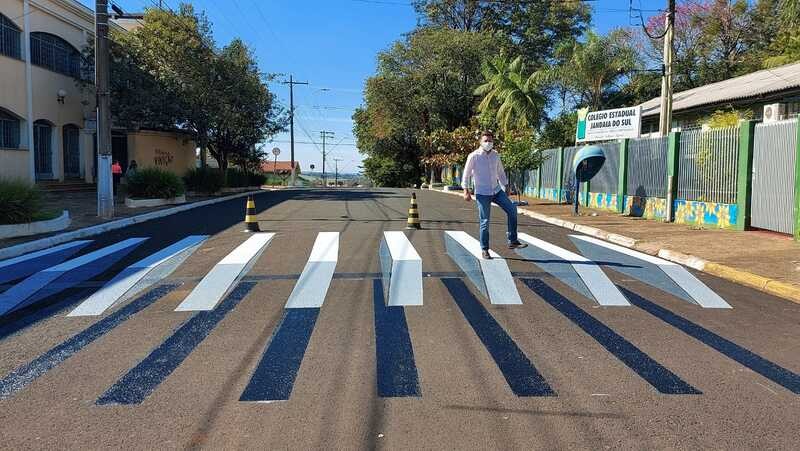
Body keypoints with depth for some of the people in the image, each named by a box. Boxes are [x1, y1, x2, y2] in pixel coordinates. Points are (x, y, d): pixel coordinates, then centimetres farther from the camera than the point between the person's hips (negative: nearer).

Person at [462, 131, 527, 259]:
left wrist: (506, 187, 17)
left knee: (512, 210, -8)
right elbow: (466, 174, -4)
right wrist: (466, 191, -8)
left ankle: (512, 241, -1)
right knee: (485, 222, -2)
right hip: (482, 194, -5)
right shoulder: (474, 156, -7)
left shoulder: (495, 155, 7)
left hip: (497, 191, 5)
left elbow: (501, 173, 18)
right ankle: (484, 250, 12)